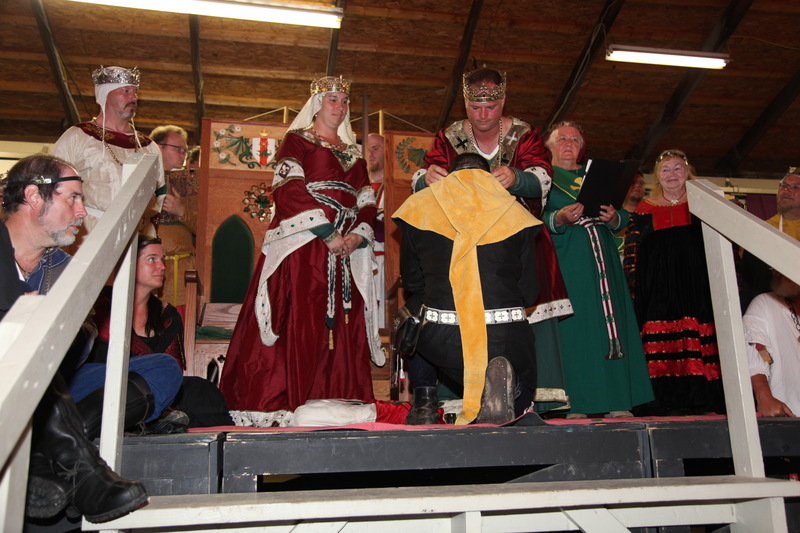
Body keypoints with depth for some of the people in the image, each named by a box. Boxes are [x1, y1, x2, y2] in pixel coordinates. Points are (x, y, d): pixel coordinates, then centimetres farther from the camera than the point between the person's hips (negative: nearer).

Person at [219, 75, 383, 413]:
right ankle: (283, 406, -10)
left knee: (344, 329, 0)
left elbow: (367, 203, 17)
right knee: (299, 326, -12)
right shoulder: (297, 141, 9)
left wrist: (358, 236, -4)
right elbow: (290, 192, -6)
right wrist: (327, 234, -14)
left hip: (346, 249, 6)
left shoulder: (353, 153, 25)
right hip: (303, 249, -5)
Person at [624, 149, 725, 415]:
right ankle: (667, 403, -4)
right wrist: (633, 291, -2)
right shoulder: (644, 210, 14)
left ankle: (704, 402, -4)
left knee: (701, 341, -8)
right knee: (662, 343, -7)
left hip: (699, 285, 0)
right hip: (659, 291, 0)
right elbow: (631, 254, 9)